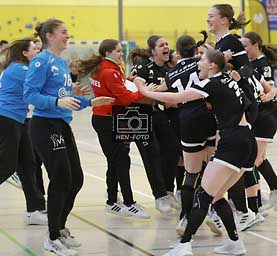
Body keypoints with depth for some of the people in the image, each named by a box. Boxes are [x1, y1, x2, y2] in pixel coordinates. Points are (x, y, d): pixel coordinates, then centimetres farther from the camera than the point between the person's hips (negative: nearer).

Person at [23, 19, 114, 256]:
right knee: (61, 180, -6)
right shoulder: (41, 61, -12)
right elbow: (30, 95, -19)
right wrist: (58, 101, -29)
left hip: (62, 126, 9)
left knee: (76, 179, 12)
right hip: (45, 127, -9)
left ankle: (60, 227, 30)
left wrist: (89, 102, 9)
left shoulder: (63, 63, 14)